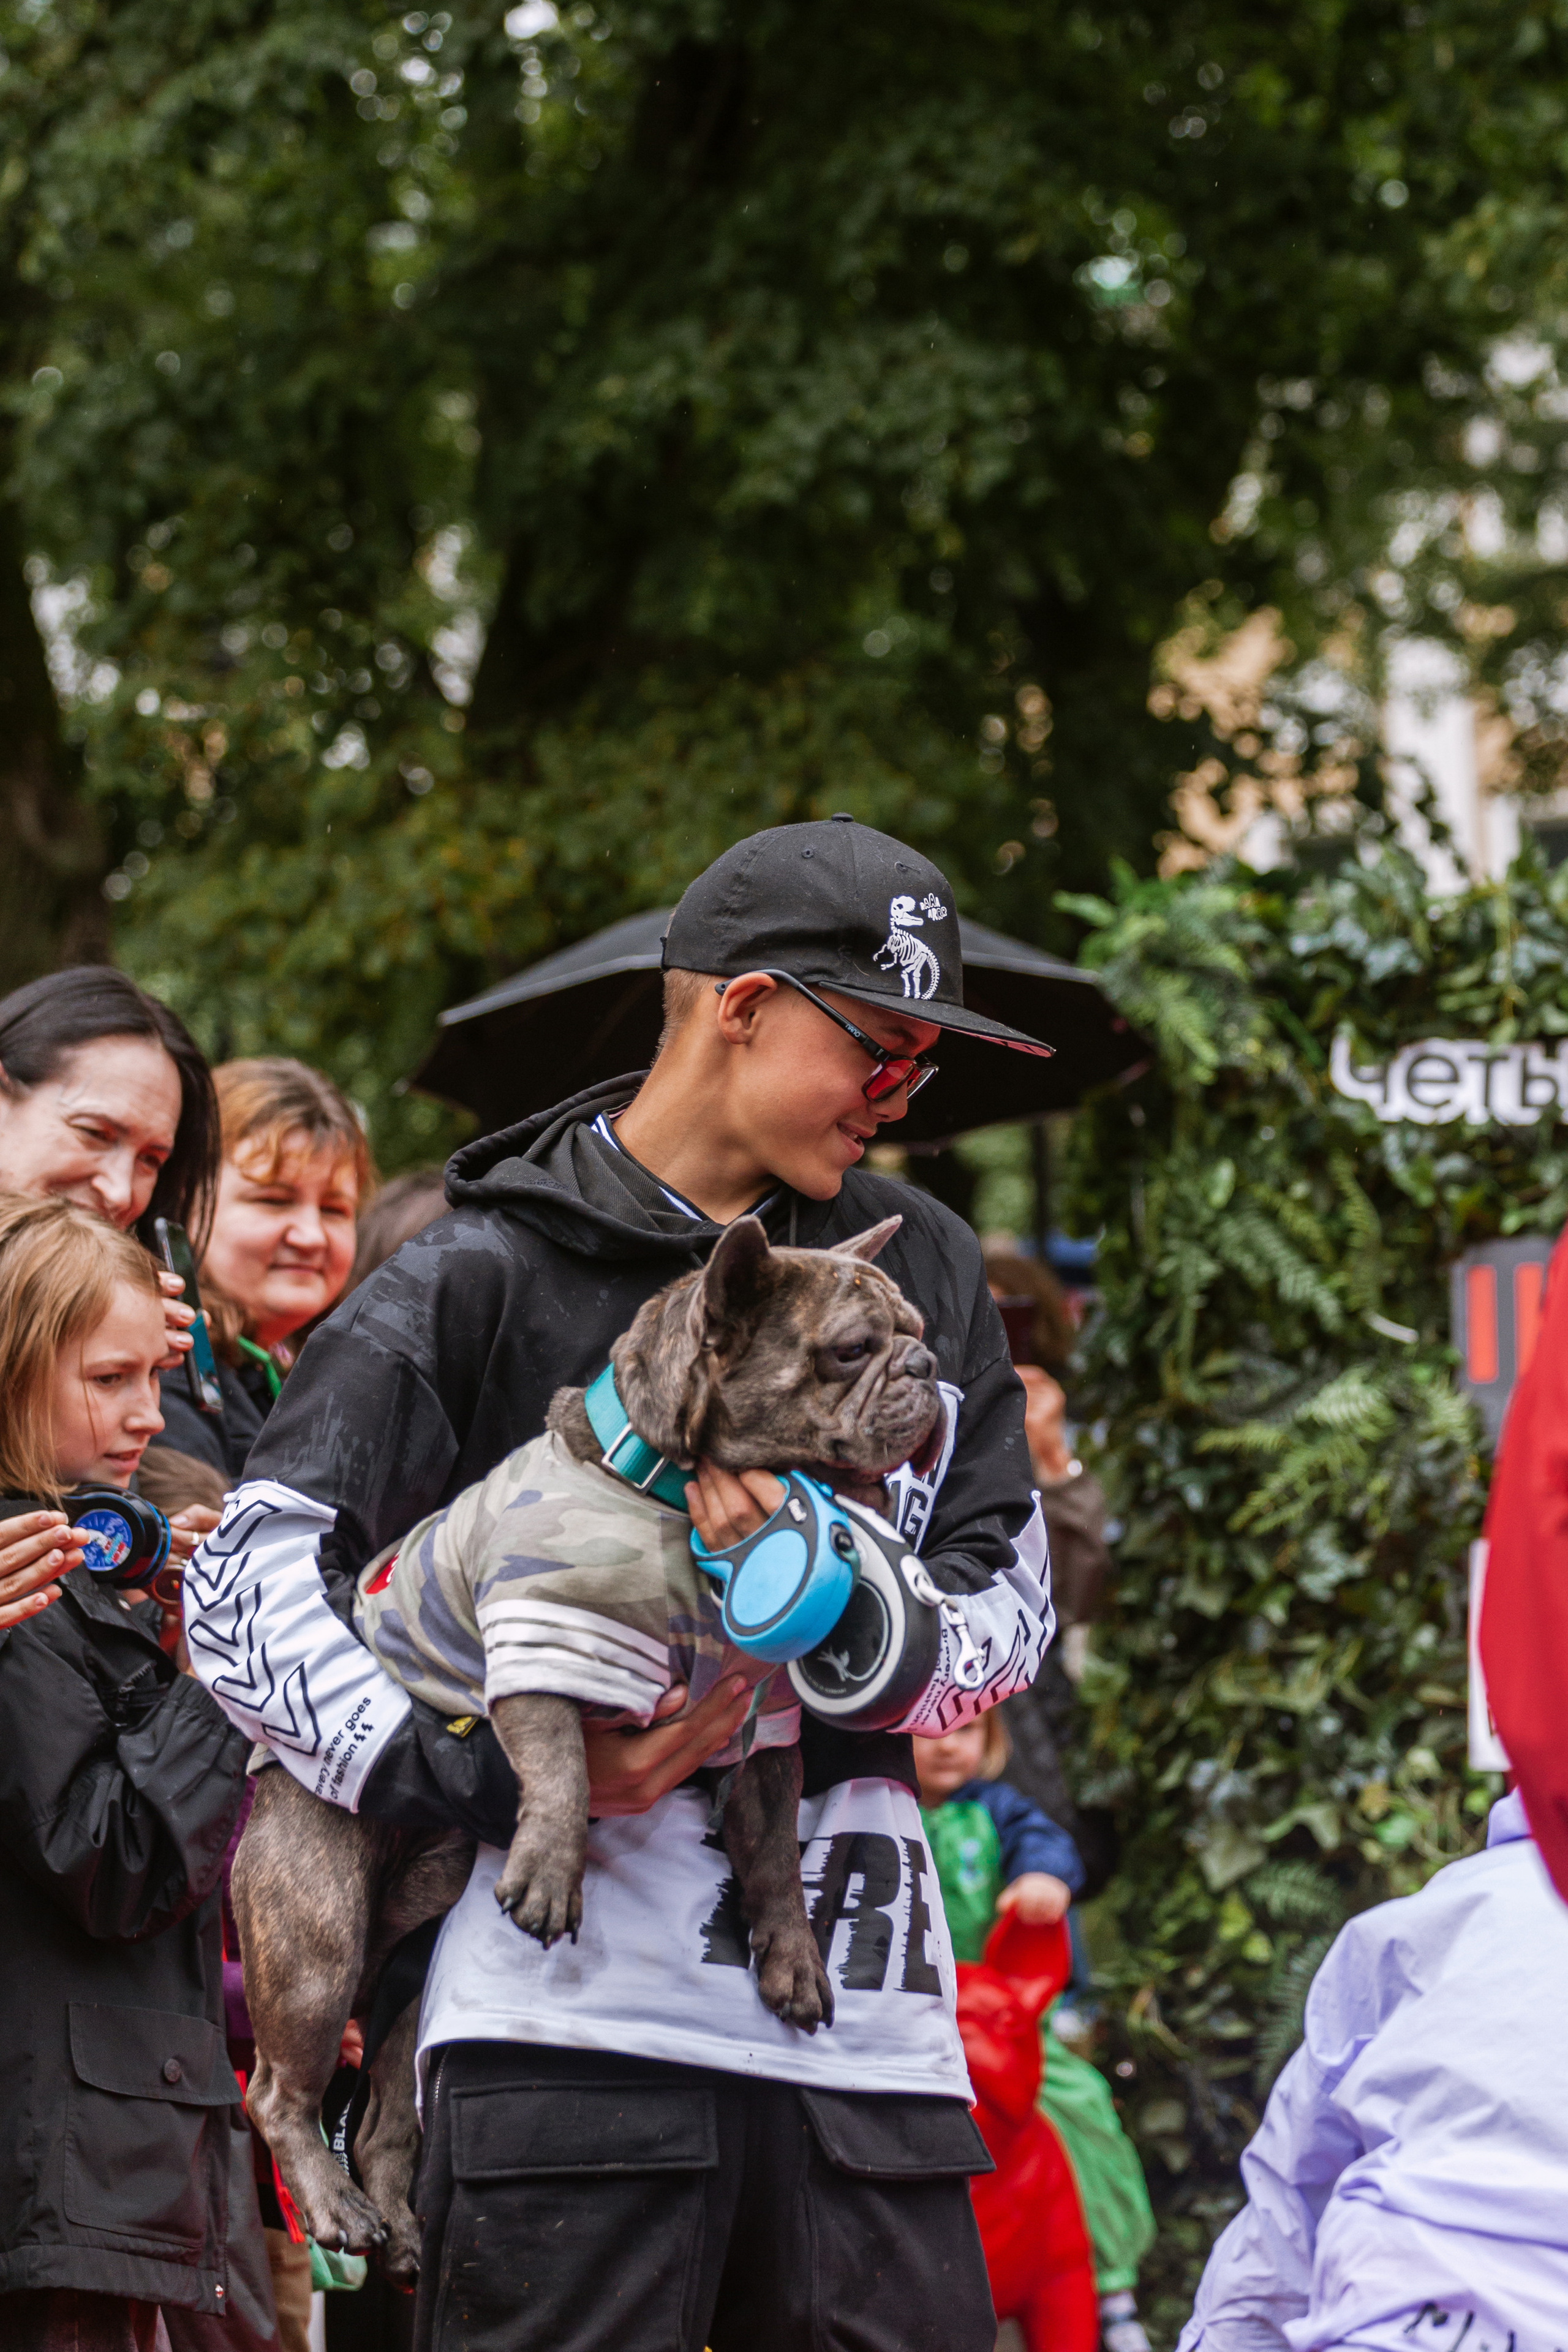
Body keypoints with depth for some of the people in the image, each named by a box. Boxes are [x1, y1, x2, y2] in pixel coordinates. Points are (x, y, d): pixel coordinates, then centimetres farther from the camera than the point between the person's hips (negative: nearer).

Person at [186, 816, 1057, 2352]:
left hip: (866, 2009, 4)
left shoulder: (921, 1269, 18)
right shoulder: (486, 1275, 2)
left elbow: (1008, 1603, 11)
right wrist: (493, 1784, -18)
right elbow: (250, 1588, -6)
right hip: (575, 2008, -4)